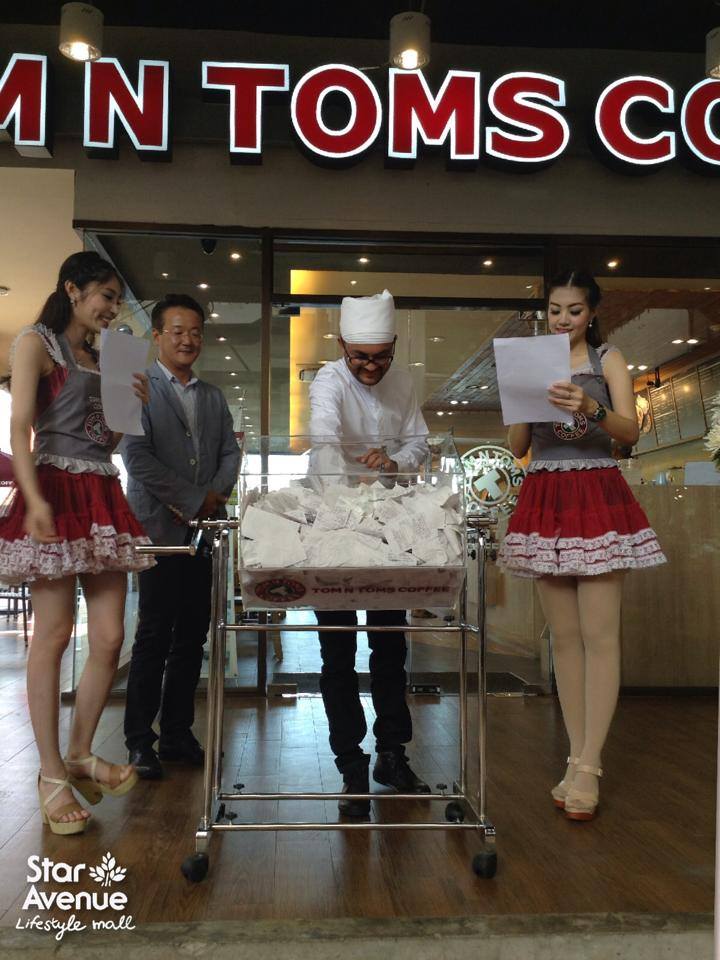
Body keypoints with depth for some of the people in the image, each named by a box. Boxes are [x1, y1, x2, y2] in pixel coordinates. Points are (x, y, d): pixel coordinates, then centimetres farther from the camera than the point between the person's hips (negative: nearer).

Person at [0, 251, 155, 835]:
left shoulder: (101, 358, 22)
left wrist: (136, 405, 9)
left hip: (103, 495, 7)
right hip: (56, 491, -7)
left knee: (109, 638, 2)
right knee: (53, 637, -4)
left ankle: (81, 754, 19)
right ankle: (52, 773, 6)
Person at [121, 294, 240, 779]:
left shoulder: (213, 396, 18)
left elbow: (230, 452, 13)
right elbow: (136, 455, -10)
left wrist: (215, 496, -6)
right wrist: (191, 500, -12)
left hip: (203, 529, 5)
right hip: (160, 527, -5)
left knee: (193, 634, 8)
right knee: (155, 635, -3)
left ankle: (178, 733, 18)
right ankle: (140, 742, 8)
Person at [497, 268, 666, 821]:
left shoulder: (608, 360, 6)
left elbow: (631, 431, -8)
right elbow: (517, 448, 9)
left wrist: (591, 409, -27)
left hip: (597, 496, -3)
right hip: (545, 500, 3)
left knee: (599, 634, -7)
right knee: (564, 635, 5)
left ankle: (589, 766, -2)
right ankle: (579, 758, 12)